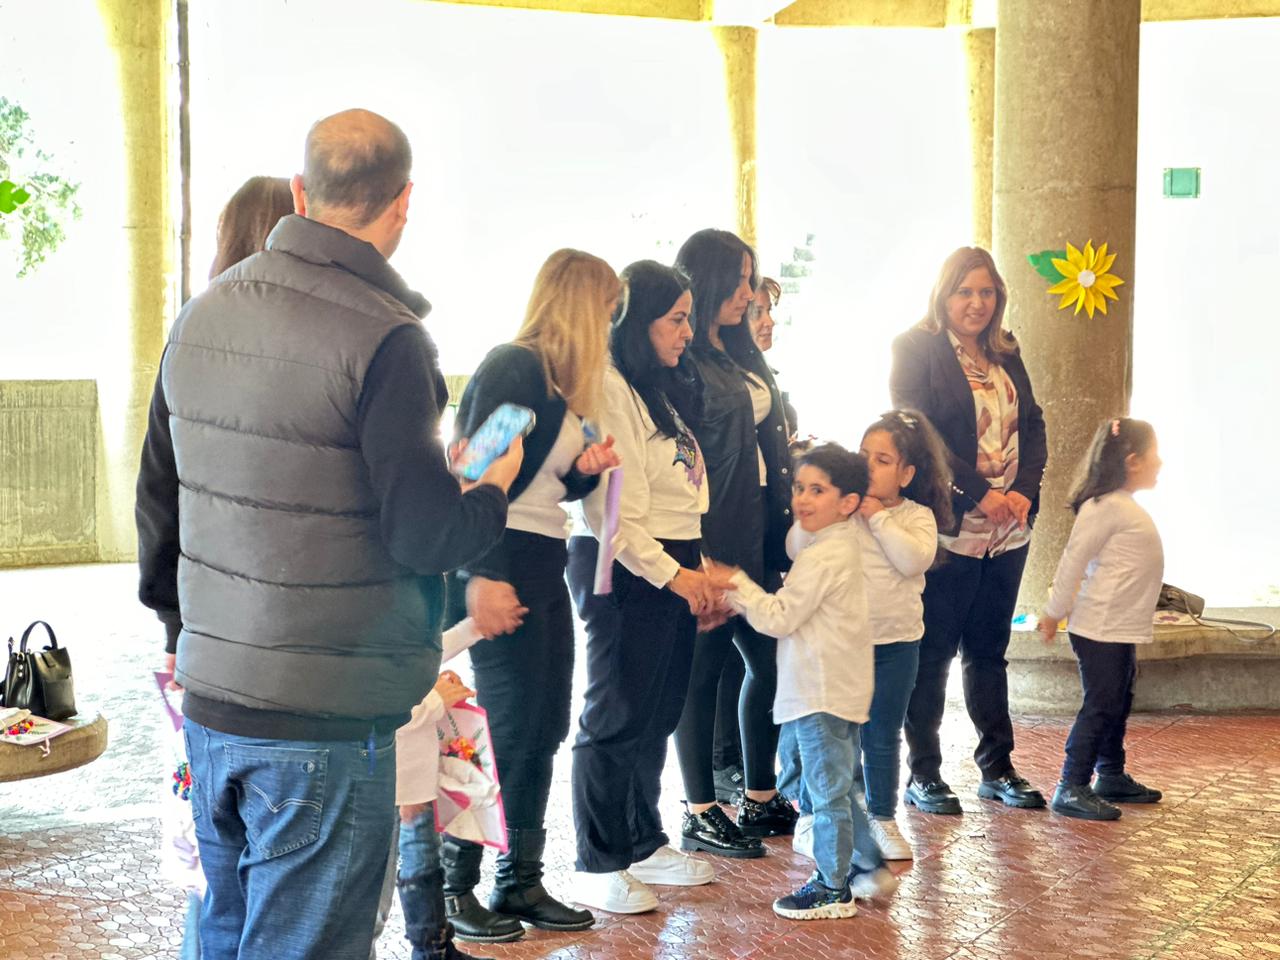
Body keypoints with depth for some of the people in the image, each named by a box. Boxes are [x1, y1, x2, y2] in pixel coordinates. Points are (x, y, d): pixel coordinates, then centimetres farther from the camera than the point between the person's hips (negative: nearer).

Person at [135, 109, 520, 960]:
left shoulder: (203, 316, 6)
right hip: (324, 729, -7)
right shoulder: (384, 338, -18)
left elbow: (158, 497, 13)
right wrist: (496, 486, 4)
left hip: (208, 704, 7)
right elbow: (426, 533, -17)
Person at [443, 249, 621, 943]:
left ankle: (521, 884, 20)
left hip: (545, 571, 9)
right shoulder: (512, 367, -11)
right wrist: (481, 575, -26)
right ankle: (456, 887, 7)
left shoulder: (562, 385, 16)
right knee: (510, 731, -6)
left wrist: (585, 468, 1)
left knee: (544, 730, 10)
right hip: (501, 567, -9)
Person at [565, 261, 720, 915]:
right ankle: (596, 867, 7)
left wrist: (698, 569, 12)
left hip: (673, 569, 9)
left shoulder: (663, 389, 18)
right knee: (616, 716, -3)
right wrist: (672, 573, -15)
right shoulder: (609, 388, -13)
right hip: (623, 569, -9)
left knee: (658, 714, 14)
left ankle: (644, 843, 26)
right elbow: (612, 508, -18)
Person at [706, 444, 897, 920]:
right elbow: (791, 610, 15)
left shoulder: (822, 557, -19)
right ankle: (869, 867, 30)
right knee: (837, 788, 21)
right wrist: (738, 594, 7)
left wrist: (736, 583, -10)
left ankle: (832, 889, 7)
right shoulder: (840, 547, 13)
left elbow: (780, 617, -18)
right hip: (839, 688, 10)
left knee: (827, 791, -1)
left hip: (821, 694, -10)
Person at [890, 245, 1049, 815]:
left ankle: (997, 768, 21)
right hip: (947, 528, -6)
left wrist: (1024, 491, -5)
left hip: (1008, 531, 6)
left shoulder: (1006, 355, 15)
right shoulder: (916, 350, -4)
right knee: (932, 653, 1)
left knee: (989, 650, 13)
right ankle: (922, 774, 10)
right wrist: (980, 492, -17)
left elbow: (1033, 426, 13)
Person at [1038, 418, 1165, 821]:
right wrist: (1054, 613, -11)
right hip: (1101, 630, -10)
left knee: (1117, 705, 17)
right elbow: (1073, 560, -16)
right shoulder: (1105, 507, -17)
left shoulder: (1126, 507, 16)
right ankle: (1072, 789, -5)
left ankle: (1111, 776, 29)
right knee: (1100, 706, -8)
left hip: (1122, 630, 10)